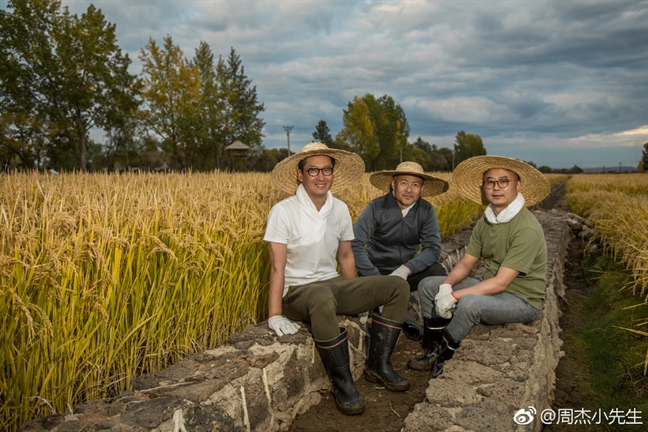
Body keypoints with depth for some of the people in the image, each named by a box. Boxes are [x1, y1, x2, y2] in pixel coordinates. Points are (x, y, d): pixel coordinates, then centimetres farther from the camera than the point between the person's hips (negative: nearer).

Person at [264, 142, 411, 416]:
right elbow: (277, 267, -16)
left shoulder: (340, 209, 3)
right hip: (297, 292, -6)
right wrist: (275, 315, -22)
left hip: (332, 285, 6)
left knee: (398, 287, -5)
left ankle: (377, 365, 2)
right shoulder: (283, 211, -14)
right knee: (323, 299, -42)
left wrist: (358, 299, 17)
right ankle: (342, 383, -21)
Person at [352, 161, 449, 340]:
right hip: (378, 271, -2)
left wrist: (406, 269, -30)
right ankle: (406, 322, 3)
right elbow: (354, 244, -22)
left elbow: (433, 248, -14)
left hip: (407, 272, 3)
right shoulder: (376, 208, -15)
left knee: (438, 272, -24)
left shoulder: (426, 211, -6)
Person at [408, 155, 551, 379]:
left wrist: (454, 296, -27)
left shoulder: (527, 229, -23)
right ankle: (435, 349, 4)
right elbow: (466, 262, 3)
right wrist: (446, 286, -17)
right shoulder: (485, 221, 2)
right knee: (427, 285, -1)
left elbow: (501, 282, -26)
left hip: (521, 300, -8)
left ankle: (444, 358, -10)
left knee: (470, 303, -37)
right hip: (489, 288, 8)